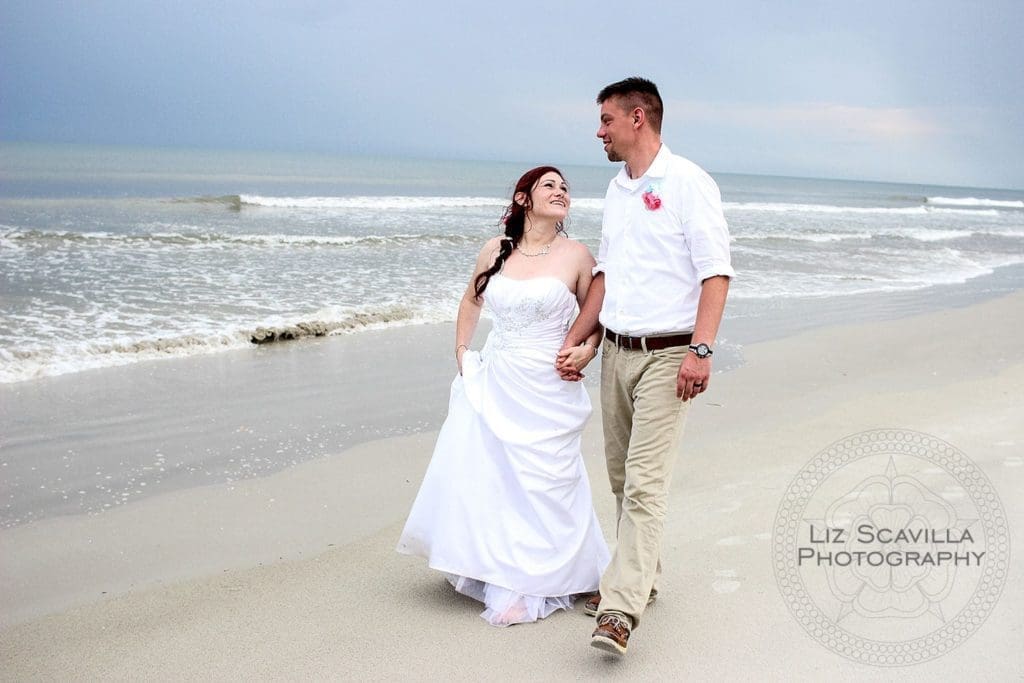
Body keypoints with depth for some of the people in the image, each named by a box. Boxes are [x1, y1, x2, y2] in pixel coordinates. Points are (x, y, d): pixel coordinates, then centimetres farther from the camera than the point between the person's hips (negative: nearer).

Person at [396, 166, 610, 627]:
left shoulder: (576, 256, -4)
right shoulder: (495, 251, 5)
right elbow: (471, 300, 21)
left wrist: (587, 351, -12)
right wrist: (462, 353, 15)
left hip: (547, 390, -3)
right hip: (493, 384, 3)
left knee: (540, 487, 1)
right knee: (478, 477, 4)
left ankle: (531, 588, 16)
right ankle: (493, 570, 25)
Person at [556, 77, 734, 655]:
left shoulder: (687, 183, -7)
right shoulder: (616, 191, 16)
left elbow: (716, 272, -13)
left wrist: (701, 349, -23)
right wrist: (573, 342, 14)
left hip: (668, 354, -8)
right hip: (616, 351, 8)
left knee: (645, 482, -11)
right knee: (622, 476, 12)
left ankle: (620, 609, -12)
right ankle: (641, 578, 27)